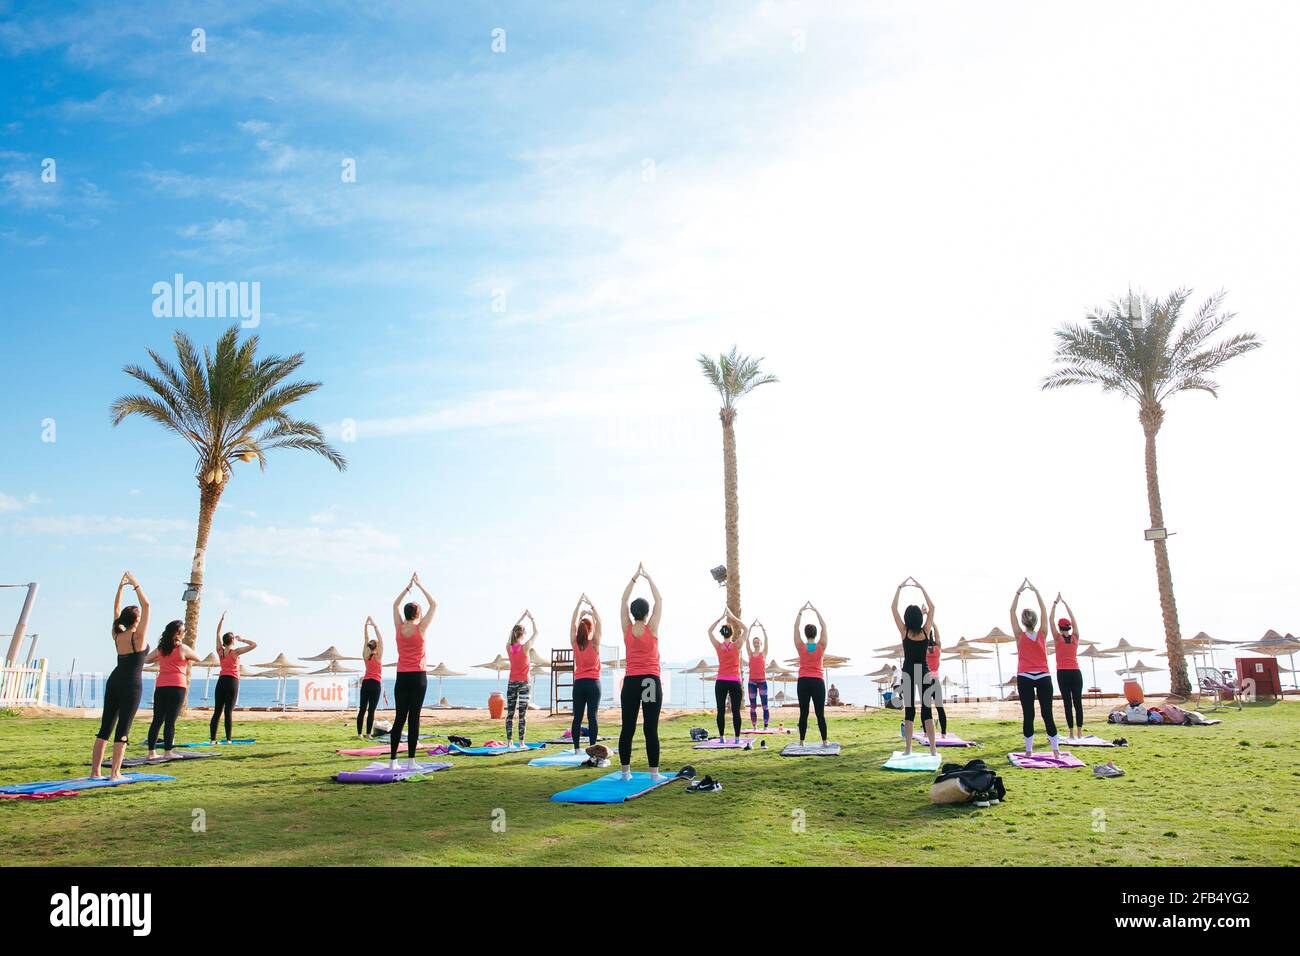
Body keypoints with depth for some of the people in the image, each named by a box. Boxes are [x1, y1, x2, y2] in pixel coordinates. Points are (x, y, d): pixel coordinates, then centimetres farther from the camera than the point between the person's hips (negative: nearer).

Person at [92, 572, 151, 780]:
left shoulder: (117, 635, 7)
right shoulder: (138, 636, -10)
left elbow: (116, 609, 17)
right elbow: (146, 605, -13)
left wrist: (121, 586, 15)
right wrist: (135, 584, -8)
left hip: (114, 681, 7)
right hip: (130, 684, -7)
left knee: (105, 726, 9)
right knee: (123, 729, -4)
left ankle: (95, 770, 12)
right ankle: (115, 773, -4)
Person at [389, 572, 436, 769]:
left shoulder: (399, 628, 2)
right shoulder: (420, 628, -8)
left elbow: (395, 605, 18)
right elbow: (434, 605, 0)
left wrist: (408, 586, 17)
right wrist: (420, 585, 4)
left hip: (401, 677, 4)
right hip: (418, 677, -4)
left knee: (399, 718, 7)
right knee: (414, 718, -2)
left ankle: (392, 760, 5)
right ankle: (410, 760, -3)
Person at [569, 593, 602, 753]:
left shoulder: (574, 644, -1)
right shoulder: (594, 644, -8)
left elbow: (573, 623, 5)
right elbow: (599, 622, -6)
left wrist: (579, 603, 8)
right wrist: (591, 604, -1)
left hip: (578, 683, 3)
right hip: (593, 683, -3)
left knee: (577, 717, 4)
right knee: (592, 716, -4)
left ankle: (576, 748, 4)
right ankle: (593, 747, -6)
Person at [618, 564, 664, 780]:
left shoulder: (627, 630, 0)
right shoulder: (652, 629, -7)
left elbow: (624, 601, 9)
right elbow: (659, 600, 1)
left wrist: (634, 577, 12)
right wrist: (648, 577, 8)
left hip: (630, 682, 3)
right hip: (650, 681, -3)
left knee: (627, 728, 6)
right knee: (651, 729, -3)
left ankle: (626, 772, 9)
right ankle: (654, 772, -1)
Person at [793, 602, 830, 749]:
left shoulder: (801, 647, -3)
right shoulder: (821, 647, -3)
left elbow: (796, 627, 2)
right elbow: (824, 626, 3)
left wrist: (801, 611, 5)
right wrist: (816, 610, 6)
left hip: (803, 681, 0)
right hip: (818, 682, 0)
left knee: (803, 713, 2)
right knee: (820, 713, 4)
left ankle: (801, 742, 2)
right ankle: (824, 741, 3)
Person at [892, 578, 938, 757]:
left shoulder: (904, 632, -8)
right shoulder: (925, 631, -5)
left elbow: (894, 608, -4)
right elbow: (931, 608, 6)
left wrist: (900, 587, 0)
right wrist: (921, 588, 7)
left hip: (908, 673, -1)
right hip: (924, 673, 1)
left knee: (909, 710, 3)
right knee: (926, 709, 4)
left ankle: (908, 749, 2)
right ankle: (933, 749, 1)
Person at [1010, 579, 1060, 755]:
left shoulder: (1020, 636, -4)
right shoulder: (1042, 635, -2)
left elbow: (1012, 612, -3)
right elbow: (1044, 611, 4)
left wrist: (1019, 592, -1)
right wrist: (1036, 591, 5)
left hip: (1025, 678, -1)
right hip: (1043, 678, 1)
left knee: (1028, 715, -1)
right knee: (1047, 714, 4)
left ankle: (1029, 751, 0)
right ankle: (1056, 750, 5)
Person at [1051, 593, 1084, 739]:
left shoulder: (1058, 638, -4)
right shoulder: (1075, 638, 3)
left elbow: (1051, 619, -2)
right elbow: (1074, 620, 13)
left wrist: (1056, 602, 2)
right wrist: (1065, 603, 16)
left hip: (1063, 673, -3)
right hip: (1076, 672, 3)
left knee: (1067, 702, -4)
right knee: (1078, 702, 3)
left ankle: (1071, 732, -6)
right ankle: (1079, 731, 1)